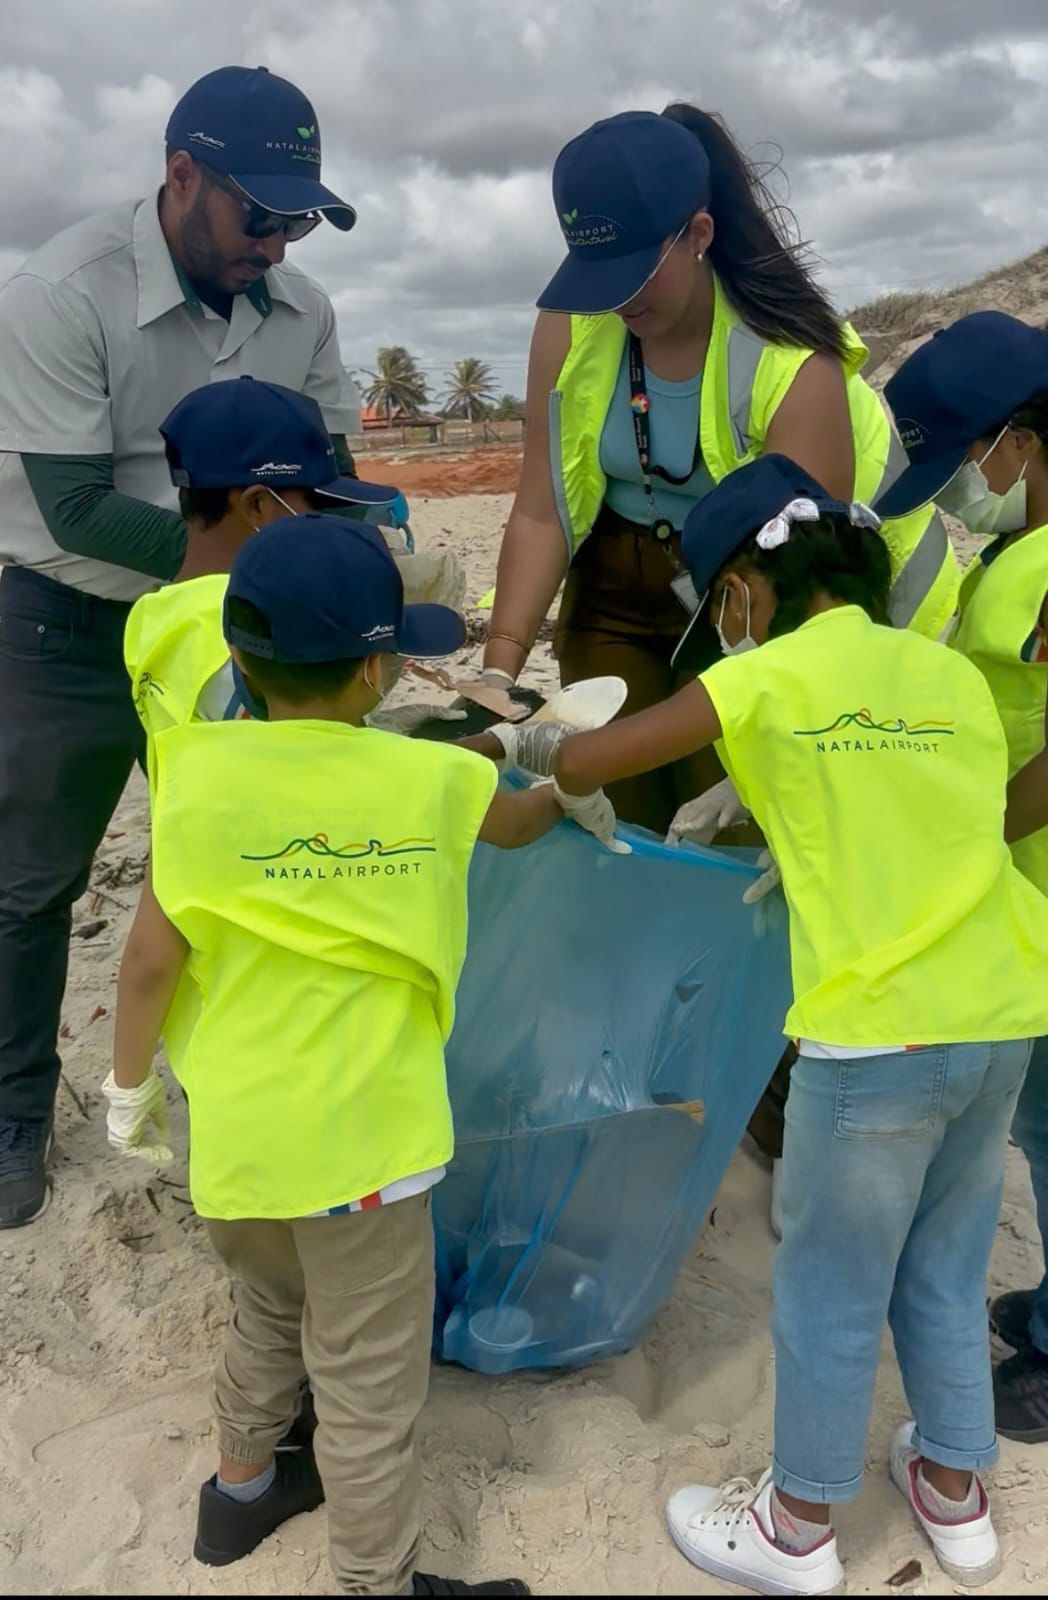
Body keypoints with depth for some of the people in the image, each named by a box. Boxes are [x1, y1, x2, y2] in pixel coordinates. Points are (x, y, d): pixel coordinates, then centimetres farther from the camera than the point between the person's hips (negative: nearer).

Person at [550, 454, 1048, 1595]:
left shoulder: (768, 677, -7)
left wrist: (559, 738, 18)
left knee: (831, 1291, 14)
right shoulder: (955, 673, 9)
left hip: (879, 1034, -6)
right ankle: (954, 1493, 43)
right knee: (946, 1270, 24)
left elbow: (580, 767, -4)